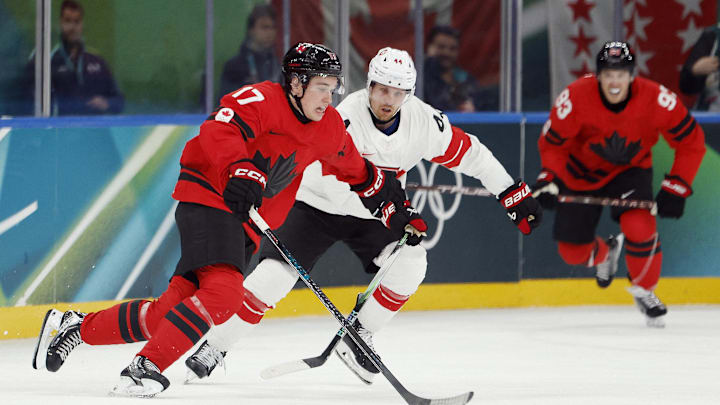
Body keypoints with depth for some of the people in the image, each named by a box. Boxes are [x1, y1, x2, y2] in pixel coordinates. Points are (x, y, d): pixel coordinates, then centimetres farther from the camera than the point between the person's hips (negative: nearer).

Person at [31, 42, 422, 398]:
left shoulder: (329, 128, 11)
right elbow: (218, 131, -29)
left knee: (169, 311, 1)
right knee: (224, 293, -29)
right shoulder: (261, 100, -13)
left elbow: (354, 169, 26)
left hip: (245, 221, 8)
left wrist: (392, 204, 22)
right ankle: (145, 369, -26)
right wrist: (241, 171, -43)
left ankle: (75, 326, 17)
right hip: (208, 197, -8)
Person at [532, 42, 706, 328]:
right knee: (572, 251, 1)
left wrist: (676, 188, -23)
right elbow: (552, 143, -13)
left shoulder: (655, 99, -29)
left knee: (639, 227, -27)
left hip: (631, 169, -1)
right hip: (582, 171, 1)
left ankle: (644, 291, 2)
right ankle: (603, 253, 41)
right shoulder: (575, 98, -29)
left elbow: (691, 142, -18)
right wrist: (549, 179, -27)